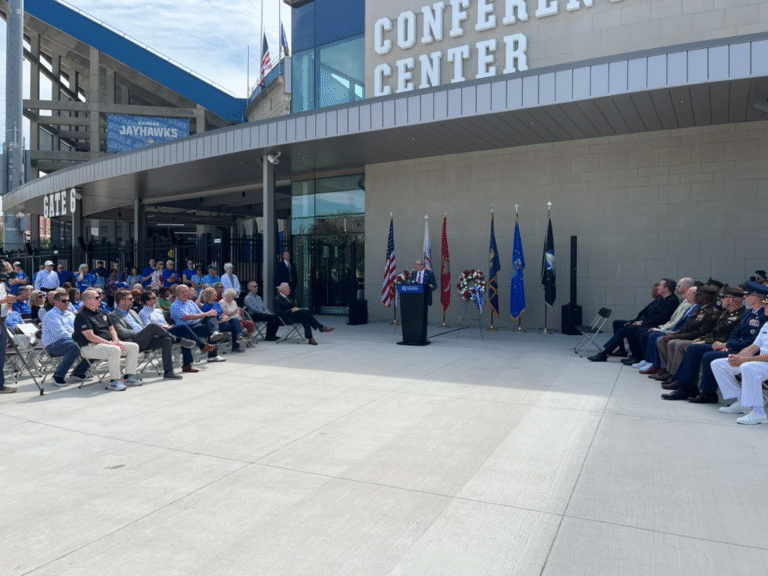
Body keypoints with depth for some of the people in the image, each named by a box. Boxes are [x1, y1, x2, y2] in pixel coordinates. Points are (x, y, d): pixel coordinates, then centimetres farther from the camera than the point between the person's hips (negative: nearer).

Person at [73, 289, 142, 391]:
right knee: (115, 350, -36)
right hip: (90, 347, -9)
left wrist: (116, 340, 0)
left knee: (134, 347, -4)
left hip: (108, 343, 9)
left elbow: (111, 328, 22)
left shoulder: (101, 313, 19)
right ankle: (115, 381, -26)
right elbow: (90, 337, -18)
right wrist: (110, 343, -21)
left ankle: (129, 377, -2)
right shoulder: (82, 316, -8)